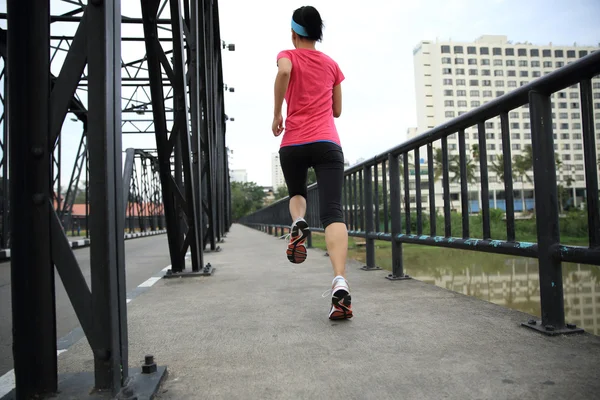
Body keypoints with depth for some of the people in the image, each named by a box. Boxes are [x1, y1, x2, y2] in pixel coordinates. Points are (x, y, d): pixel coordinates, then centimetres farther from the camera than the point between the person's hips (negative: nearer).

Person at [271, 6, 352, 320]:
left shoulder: (288, 56, 9)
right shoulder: (332, 64, 18)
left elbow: (283, 72, -17)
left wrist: (277, 114, -8)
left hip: (293, 144, -1)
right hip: (328, 143, 1)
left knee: (296, 193, 28)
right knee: (333, 212, -12)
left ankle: (298, 224, -6)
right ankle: (340, 283, -29)